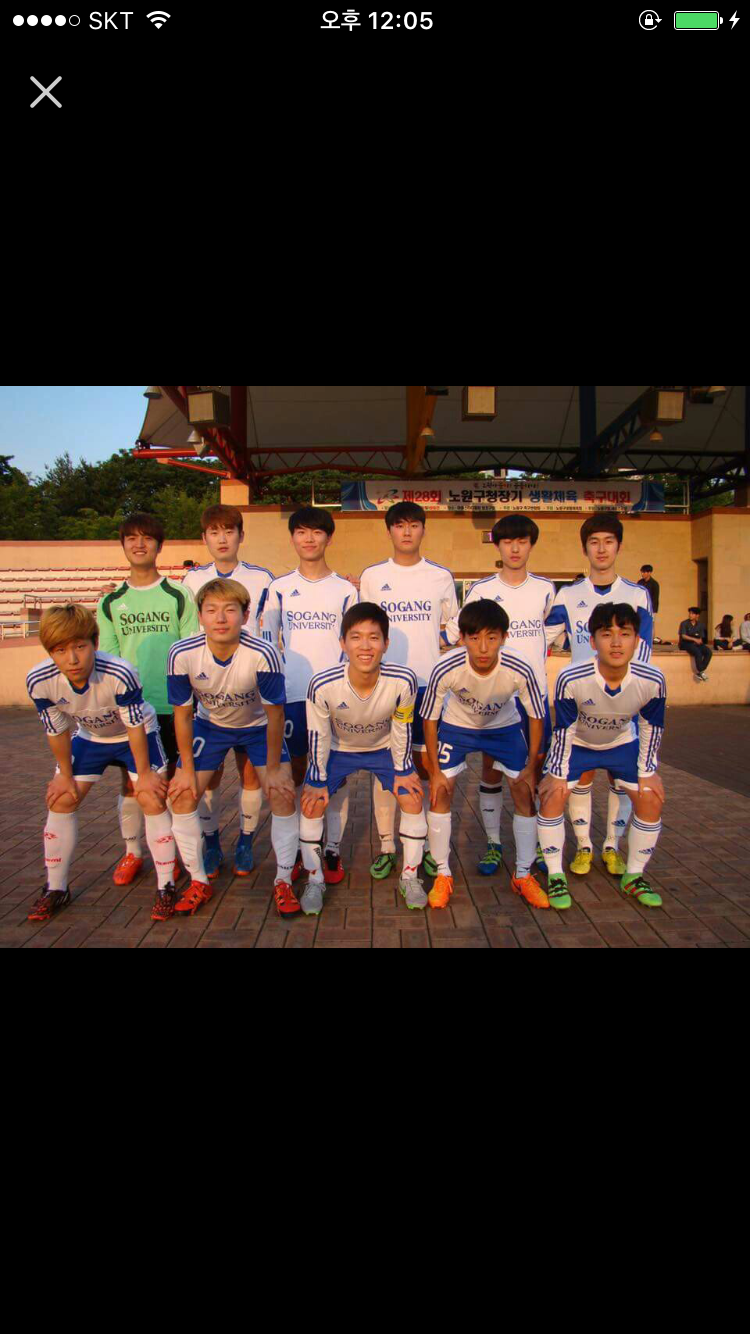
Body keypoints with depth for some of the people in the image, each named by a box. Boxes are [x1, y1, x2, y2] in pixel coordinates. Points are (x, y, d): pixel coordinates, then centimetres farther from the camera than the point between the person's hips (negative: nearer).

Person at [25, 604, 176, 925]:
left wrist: (144, 774, -16)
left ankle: (166, 887, 3)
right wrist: (65, 775, 0)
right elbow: (57, 731, -11)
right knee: (60, 801, 2)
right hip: (89, 737, 4)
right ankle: (56, 889, 21)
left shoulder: (120, 674, -40)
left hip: (137, 735, -4)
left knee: (153, 800, -12)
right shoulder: (39, 681, -28)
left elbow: (135, 727, -26)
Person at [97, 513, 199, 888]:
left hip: (170, 704, -2)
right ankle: (132, 852, 23)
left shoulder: (178, 596, 2)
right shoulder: (110, 602, 9)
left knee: (168, 777, 6)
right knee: (131, 780, 6)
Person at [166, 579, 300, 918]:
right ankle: (199, 883, 14)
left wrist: (273, 769, -14)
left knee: (283, 796, -13)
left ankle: (283, 883, 6)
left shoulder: (262, 654, -34)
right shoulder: (182, 654, -27)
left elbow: (274, 713, -21)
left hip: (258, 726, -2)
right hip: (210, 725, 2)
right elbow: (182, 713, -12)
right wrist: (187, 769, -8)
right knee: (181, 796, -5)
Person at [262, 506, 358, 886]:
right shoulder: (279, 587, 7)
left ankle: (333, 850, 14)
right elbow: (266, 643, 10)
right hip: (291, 694, 1)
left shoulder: (345, 589, 7)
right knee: (294, 771, 7)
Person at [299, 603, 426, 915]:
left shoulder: (403, 681, -35)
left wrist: (401, 770, -5)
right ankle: (315, 882, 15)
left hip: (385, 748, 1)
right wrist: (318, 780, -9)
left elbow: (402, 728, -15)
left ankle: (410, 877, 17)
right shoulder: (322, 685, -36)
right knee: (311, 805, -7)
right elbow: (318, 735, -19)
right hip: (338, 749, 0)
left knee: (412, 800, -6)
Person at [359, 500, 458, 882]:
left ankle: (427, 845, 17)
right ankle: (386, 846, 15)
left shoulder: (441, 576, 6)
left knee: (426, 766, 4)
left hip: (428, 684, 0)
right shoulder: (372, 576, 6)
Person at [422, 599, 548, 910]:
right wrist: (435, 771, -13)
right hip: (457, 726, 0)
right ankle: (443, 875, 9)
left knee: (525, 791, -5)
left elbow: (536, 716, -14)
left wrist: (531, 767, -10)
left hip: (504, 726, 1)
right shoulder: (446, 669, -35)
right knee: (441, 790, -9)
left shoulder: (520, 671, -34)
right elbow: (429, 718, -18)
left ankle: (523, 875, 16)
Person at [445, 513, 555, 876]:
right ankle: (493, 843, 15)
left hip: (535, 690, 2)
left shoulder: (545, 589, 5)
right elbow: (457, 632, 5)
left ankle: (538, 842, 20)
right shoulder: (482, 590, -3)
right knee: (492, 767, 3)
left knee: (539, 765, 5)